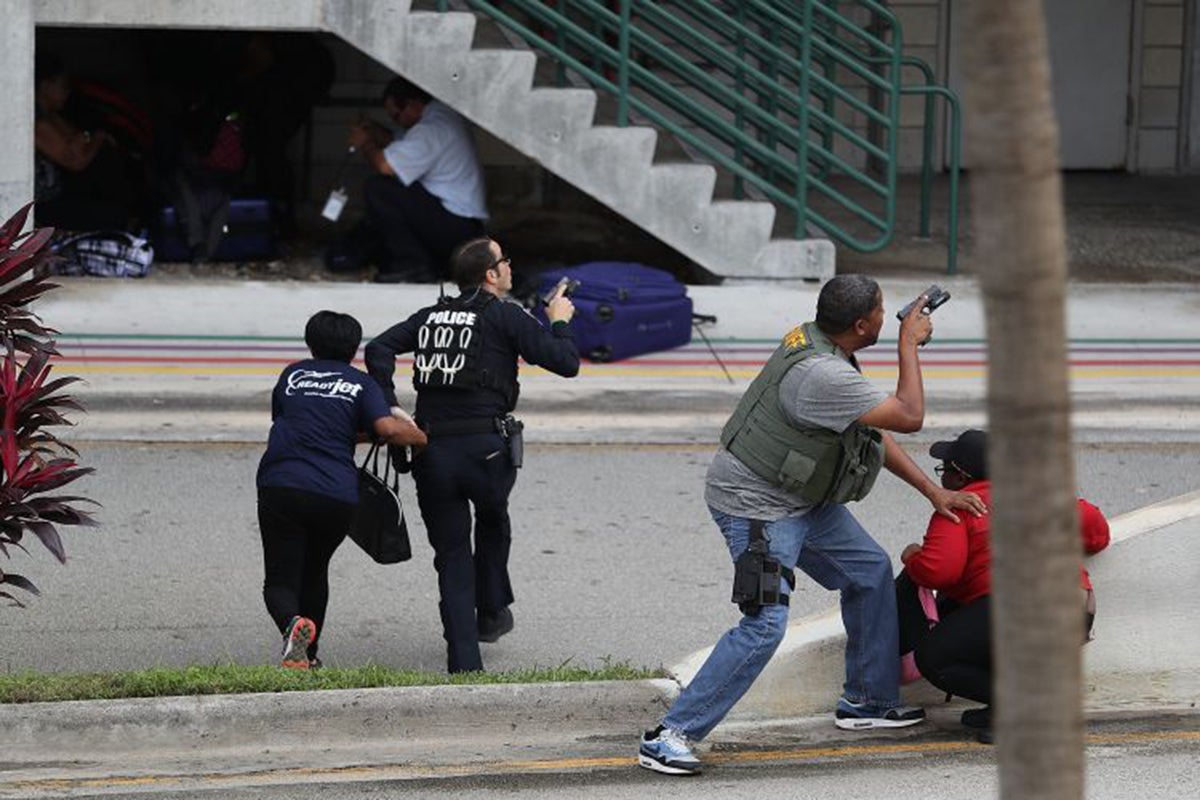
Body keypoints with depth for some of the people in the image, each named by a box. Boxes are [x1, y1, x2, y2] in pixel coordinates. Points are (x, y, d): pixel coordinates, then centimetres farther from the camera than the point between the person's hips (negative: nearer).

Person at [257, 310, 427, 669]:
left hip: (281, 488, 0)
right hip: (337, 495, 0)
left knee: (281, 581, 3)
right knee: (315, 571, 25)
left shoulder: (292, 375, 18)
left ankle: (293, 624, -29)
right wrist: (424, 437, 11)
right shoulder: (360, 384, 10)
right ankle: (309, 654, 26)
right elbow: (389, 429, -7)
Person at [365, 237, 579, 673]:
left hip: (431, 453, 3)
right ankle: (492, 612, 37)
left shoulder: (431, 317, 14)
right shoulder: (505, 316, -1)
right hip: (486, 452, -3)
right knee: (493, 520, 31)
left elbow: (379, 348, 3)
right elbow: (566, 363, -3)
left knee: (452, 557, 10)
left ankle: (464, 662, 4)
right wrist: (560, 322, 16)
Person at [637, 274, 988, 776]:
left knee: (870, 572, 18)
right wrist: (909, 344, -11)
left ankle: (866, 701, 30)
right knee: (764, 626, -18)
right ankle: (669, 736, -16)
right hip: (755, 504, -11)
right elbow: (909, 417, -23)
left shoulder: (817, 344, 4)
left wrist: (934, 493, 12)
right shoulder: (823, 376, -30)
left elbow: (874, 433, 12)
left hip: (801, 499, 11)